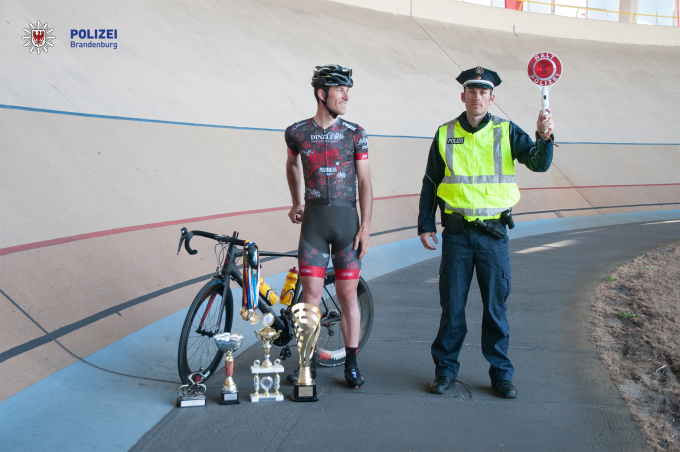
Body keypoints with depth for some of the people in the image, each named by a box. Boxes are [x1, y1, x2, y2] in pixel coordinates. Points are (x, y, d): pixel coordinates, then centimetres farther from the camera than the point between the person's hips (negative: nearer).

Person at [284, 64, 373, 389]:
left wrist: (366, 227, -6)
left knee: (348, 295, 4)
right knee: (311, 293, 0)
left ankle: (351, 363, 15)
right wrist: (296, 202, 24)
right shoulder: (297, 132, 2)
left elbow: (364, 183, 0)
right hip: (313, 219, 0)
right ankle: (308, 362, 12)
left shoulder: (355, 134, 0)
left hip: (346, 219, 0)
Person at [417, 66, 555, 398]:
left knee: (496, 305, 5)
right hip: (456, 231, 1)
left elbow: (539, 164, -7)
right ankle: (445, 369, 19)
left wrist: (544, 138, -26)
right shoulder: (445, 134, 6)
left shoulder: (506, 132, 3)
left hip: (494, 233, 0)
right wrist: (425, 224, 6)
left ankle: (501, 373, 17)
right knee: (451, 305, 5)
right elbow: (430, 183, 11)